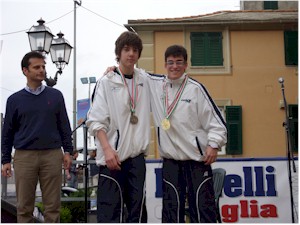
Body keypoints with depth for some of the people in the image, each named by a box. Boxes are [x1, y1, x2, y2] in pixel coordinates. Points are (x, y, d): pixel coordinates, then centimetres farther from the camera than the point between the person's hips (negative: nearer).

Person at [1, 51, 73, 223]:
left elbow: (64, 125, 9)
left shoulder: (56, 96, 6)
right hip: (24, 157, 0)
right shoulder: (15, 99, 6)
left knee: (53, 205, 4)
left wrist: (68, 151, 3)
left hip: (52, 155, 0)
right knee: (24, 206, 6)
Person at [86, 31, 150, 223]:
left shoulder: (144, 80, 10)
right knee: (110, 211, -2)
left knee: (138, 209, 9)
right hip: (113, 155, -4)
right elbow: (96, 121, -8)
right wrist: (107, 149, -19)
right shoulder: (106, 82, -2)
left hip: (137, 156, 5)